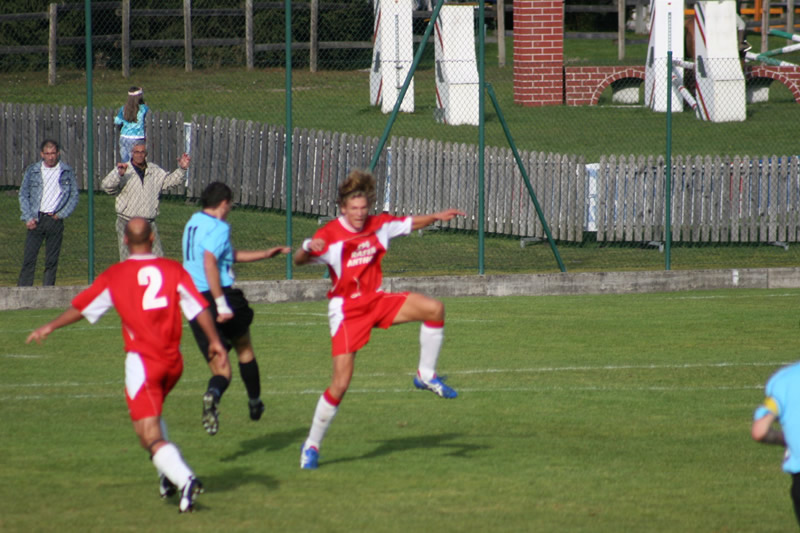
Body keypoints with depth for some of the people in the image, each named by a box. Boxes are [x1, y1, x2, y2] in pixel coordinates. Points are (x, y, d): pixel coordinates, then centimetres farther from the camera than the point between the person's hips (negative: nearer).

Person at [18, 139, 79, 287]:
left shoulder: (67, 172, 6)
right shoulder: (32, 171, 7)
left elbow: (74, 196, 7)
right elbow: (23, 195, 7)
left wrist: (61, 214, -4)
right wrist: (28, 218, -4)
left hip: (55, 219, 0)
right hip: (36, 219, 0)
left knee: (52, 261, 1)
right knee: (28, 258, -5)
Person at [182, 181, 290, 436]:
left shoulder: (193, 223, 17)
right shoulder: (219, 228, -10)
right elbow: (209, 263, -26)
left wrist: (267, 254, 32)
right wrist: (222, 305, -27)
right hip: (220, 296, -6)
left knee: (220, 369, 4)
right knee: (245, 350, 22)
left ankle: (213, 393, -29)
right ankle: (254, 403, 35)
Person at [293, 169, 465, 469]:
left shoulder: (379, 225, 1)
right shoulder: (330, 235, -15)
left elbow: (410, 223, 18)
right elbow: (299, 260, -26)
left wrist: (437, 217, 3)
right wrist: (308, 249, -48)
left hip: (376, 301, 5)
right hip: (346, 310, -5)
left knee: (434, 309, -14)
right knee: (341, 383, -11)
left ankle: (426, 375, 5)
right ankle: (311, 446, 4)